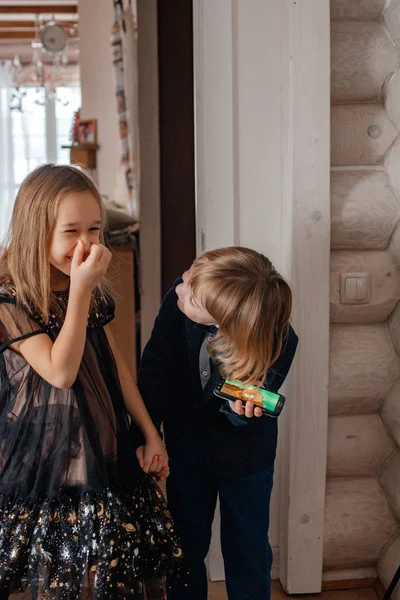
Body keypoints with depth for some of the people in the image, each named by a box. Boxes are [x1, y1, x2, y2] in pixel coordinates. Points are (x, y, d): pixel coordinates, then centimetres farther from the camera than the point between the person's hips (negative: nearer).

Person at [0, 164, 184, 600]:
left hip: (106, 451, 6)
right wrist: (79, 289, -28)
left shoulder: (94, 292, 5)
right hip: (49, 461, -6)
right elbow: (60, 371, -24)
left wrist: (150, 432, 12)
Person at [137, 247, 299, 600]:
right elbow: (156, 369, -15)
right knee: (186, 544, 17)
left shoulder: (278, 343, -32)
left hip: (243, 455, -2)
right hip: (186, 445, 2)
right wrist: (145, 436, -19)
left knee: (247, 551, 14)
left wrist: (241, 410, -43)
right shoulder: (182, 293, -27)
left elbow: (247, 418, -20)